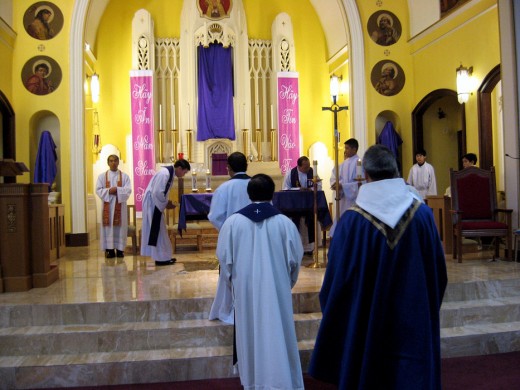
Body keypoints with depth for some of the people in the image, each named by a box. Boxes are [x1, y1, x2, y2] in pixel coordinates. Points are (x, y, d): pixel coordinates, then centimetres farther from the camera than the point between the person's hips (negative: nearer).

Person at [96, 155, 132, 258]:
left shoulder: (124, 176, 6)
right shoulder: (102, 176, 8)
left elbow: (128, 190, -4)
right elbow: (98, 190, 0)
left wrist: (117, 190, -18)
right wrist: (108, 191, -16)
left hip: (120, 205, 0)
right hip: (107, 205, 0)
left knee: (120, 226, -1)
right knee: (108, 226, -2)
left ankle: (120, 249, 4)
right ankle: (110, 249, 3)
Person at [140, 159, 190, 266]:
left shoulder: (169, 173, 8)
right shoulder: (165, 173, -22)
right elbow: (157, 192, -26)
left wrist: (166, 202, 5)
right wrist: (166, 203, -14)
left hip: (155, 203, 10)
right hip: (152, 203, -10)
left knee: (159, 230, 13)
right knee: (157, 230, -3)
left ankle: (162, 256, 20)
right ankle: (161, 258, 4)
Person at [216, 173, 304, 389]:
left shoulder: (232, 221, -8)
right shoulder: (285, 222, -10)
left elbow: (224, 259, -2)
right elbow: (295, 260, -3)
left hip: (245, 291, 2)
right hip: (276, 291, -1)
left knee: (250, 336, 16)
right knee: (277, 337, 9)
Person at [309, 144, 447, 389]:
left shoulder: (351, 221, -18)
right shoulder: (422, 214, -9)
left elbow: (336, 278, -11)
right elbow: (439, 272, 1)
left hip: (367, 328, -2)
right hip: (415, 323, 2)